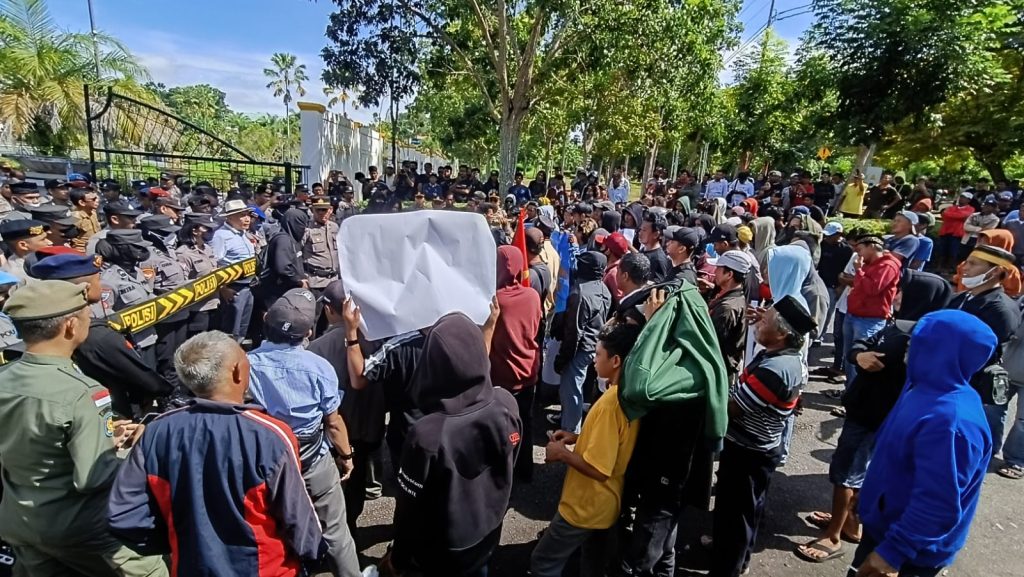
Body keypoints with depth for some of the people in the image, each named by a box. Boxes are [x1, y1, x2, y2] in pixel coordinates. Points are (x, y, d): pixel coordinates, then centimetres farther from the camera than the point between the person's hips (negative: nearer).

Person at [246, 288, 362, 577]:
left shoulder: (247, 364, -16)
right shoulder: (318, 367, -21)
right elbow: (334, 422, -11)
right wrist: (346, 455, 6)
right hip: (314, 462, -2)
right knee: (335, 531, 15)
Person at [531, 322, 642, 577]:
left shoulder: (610, 403, -31)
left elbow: (598, 469, -30)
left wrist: (562, 453, -17)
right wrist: (579, 438, 4)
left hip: (586, 507, -8)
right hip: (606, 504, 9)